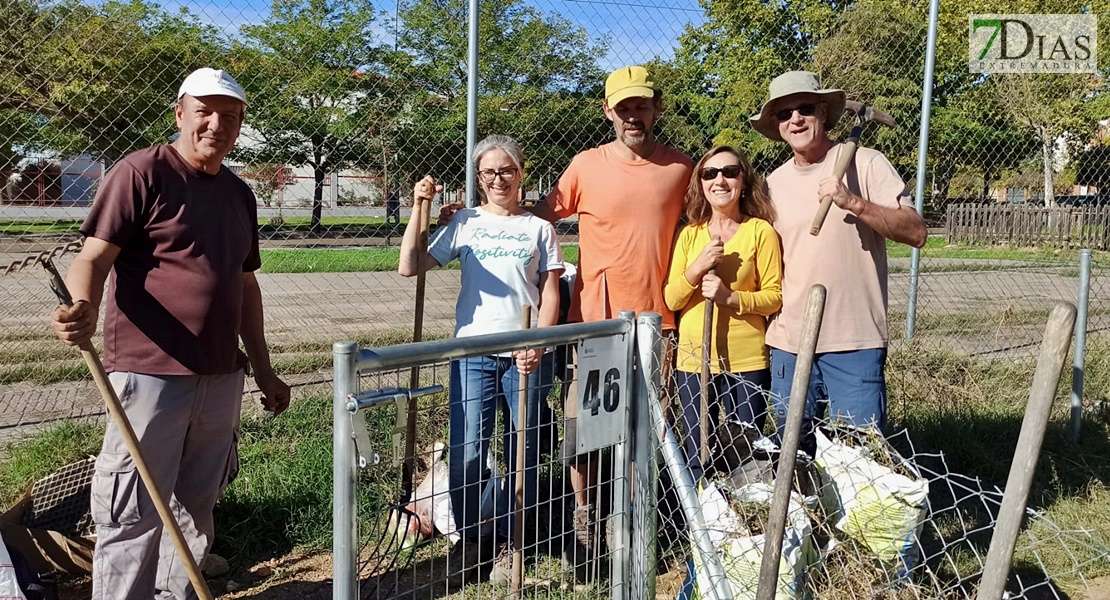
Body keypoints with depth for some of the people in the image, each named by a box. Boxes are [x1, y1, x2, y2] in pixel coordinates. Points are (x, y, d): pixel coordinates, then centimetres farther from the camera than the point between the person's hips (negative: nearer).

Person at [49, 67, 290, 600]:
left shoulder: (239, 194, 14)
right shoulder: (142, 172, -5)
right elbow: (93, 259, -12)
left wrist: (264, 372, 20)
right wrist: (84, 308, -34)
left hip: (221, 377, 7)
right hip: (149, 374, -6)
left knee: (195, 510, 16)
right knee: (134, 515, 0)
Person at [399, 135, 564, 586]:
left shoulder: (538, 228, 8)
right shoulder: (465, 223, 7)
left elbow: (550, 294, 4)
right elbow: (410, 267, 0)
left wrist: (537, 343, -11)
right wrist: (419, 209, -5)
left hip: (527, 356, 0)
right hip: (473, 352, 0)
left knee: (522, 455, 7)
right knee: (466, 455, -1)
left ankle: (510, 545, 24)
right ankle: (469, 541, 20)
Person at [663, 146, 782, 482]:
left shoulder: (761, 231, -3)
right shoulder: (690, 234, 6)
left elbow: (774, 297, -4)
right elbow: (671, 300, 3)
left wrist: (731, 297, -19)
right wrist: (695, 269, -14)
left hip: (747, 361, -3)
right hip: (694, 360, 3)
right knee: (697, 455, 11)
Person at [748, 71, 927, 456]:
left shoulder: (864, 163, -3)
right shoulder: (774, 183, 10)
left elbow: (916, 233, -11)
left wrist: (854, 203, -22)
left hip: (854, 343, -4)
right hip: (788, 343, 5)